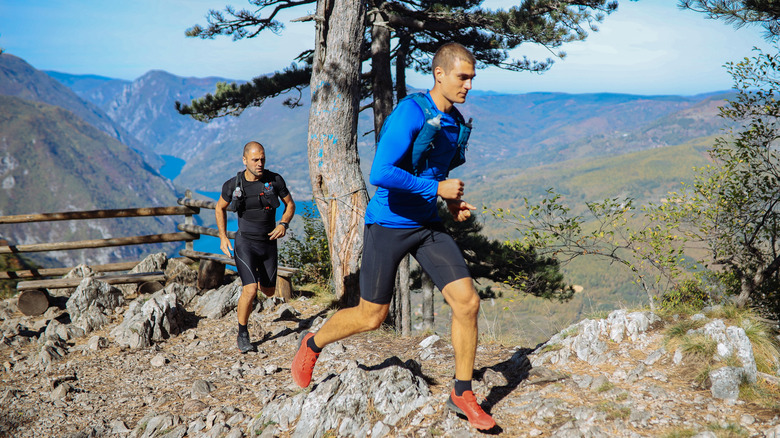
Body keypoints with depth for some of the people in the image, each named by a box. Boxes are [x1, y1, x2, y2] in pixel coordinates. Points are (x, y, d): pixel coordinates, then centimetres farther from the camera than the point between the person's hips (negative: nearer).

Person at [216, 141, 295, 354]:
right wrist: (223, 236, 1)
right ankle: (243, 335, -1)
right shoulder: (233, 185, -10)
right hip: (245, 243, -3)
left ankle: (252, 277, 53)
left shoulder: (275, 180, -9)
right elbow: (220, 207, 9)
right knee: (250, 291, -19)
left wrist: (283, 224, -13)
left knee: (269, 291, 16)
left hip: (268, 242, 3)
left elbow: (290, 204, 5)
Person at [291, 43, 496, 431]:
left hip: (428, 225, 7)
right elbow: (381, 174, -29)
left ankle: (463, 394, 10)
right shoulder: (409, 114, -20)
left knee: (467, 301, -6)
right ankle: (312, 345, 34)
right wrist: (436, 189, -22)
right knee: (372, 317, 3)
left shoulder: (455, 122, 7)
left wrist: (451, 202, 8)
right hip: (388, 224, -7)